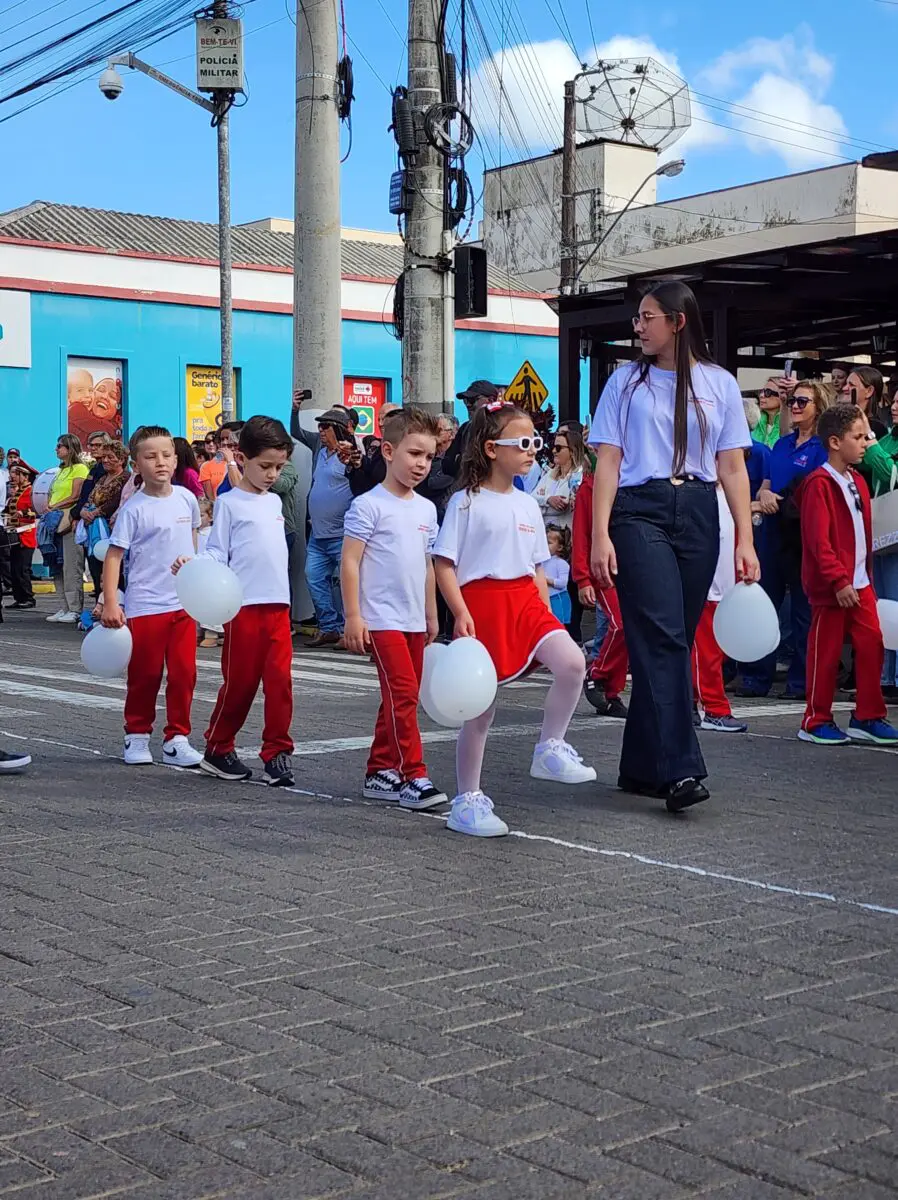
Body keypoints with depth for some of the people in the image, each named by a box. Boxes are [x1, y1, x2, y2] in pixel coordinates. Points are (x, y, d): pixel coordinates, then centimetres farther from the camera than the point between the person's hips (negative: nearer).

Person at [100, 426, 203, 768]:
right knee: (145, 676, 5)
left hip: (184, 603, 4)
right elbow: (113, 555, -12)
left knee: (184, 674, 3)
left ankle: (177, 739, 13)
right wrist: (110, 604, -20)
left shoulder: (186, 498, 3)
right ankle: (137, 736, 21)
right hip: (145, 607, -4)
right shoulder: (134, 509, -11)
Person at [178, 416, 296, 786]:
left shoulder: (274, 502, 15)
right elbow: (217, 552, -5)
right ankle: (217, 749, 18)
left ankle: (277, 754, 4)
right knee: (240, 682, 2)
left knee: (279, 680, -3)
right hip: (244, 605, -5)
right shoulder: (229, 503, -3)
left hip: (278, 604, 5)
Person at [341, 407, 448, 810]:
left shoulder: (427, 509, 12)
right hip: (381, 619, -8)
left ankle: (380, 771, 20)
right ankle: (412, 777, -11)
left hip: (414, 621, 8)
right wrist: (353, 616, -14)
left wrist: (431, 615, 22)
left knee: (400, 698, 11)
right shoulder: (369, 505, -9)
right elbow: (350, 562, -10)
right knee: (403, 693, -14)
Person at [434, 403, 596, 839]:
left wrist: (546, 614, 13)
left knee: (571, 662, -21)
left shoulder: (528, 504, 14)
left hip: (525, 600, 5)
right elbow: (443, 564, -8)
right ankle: (467, 801, 13)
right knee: (480, 706, 1)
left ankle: (550, 750, -2)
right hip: (481, 602, -5)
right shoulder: (466, 502, -4)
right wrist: (461, 613, -17)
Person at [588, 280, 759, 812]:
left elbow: (732, 468, 8)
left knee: (675, 640, 4)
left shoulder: (719, 384, 11)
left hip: (698, 517, 2)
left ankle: (642, 768, 13)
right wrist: (600, 535, -7)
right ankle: (679, 770, -20)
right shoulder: (627, 381, 9)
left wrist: (745, 540, 0)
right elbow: (608, 462, 4)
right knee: (663, 636, -15)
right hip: (640, 513, -2)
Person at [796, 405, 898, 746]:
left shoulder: (858, 482, 13)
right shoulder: (819, 484, -13)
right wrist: (839, 581, -21)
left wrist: (866, 576, 13)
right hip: (831, 586, -8)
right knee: (826, 652, 1)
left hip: (859, 583, 8)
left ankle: (868, 718, 14)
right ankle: (816, 722, 12)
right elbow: (819, 540, -18)